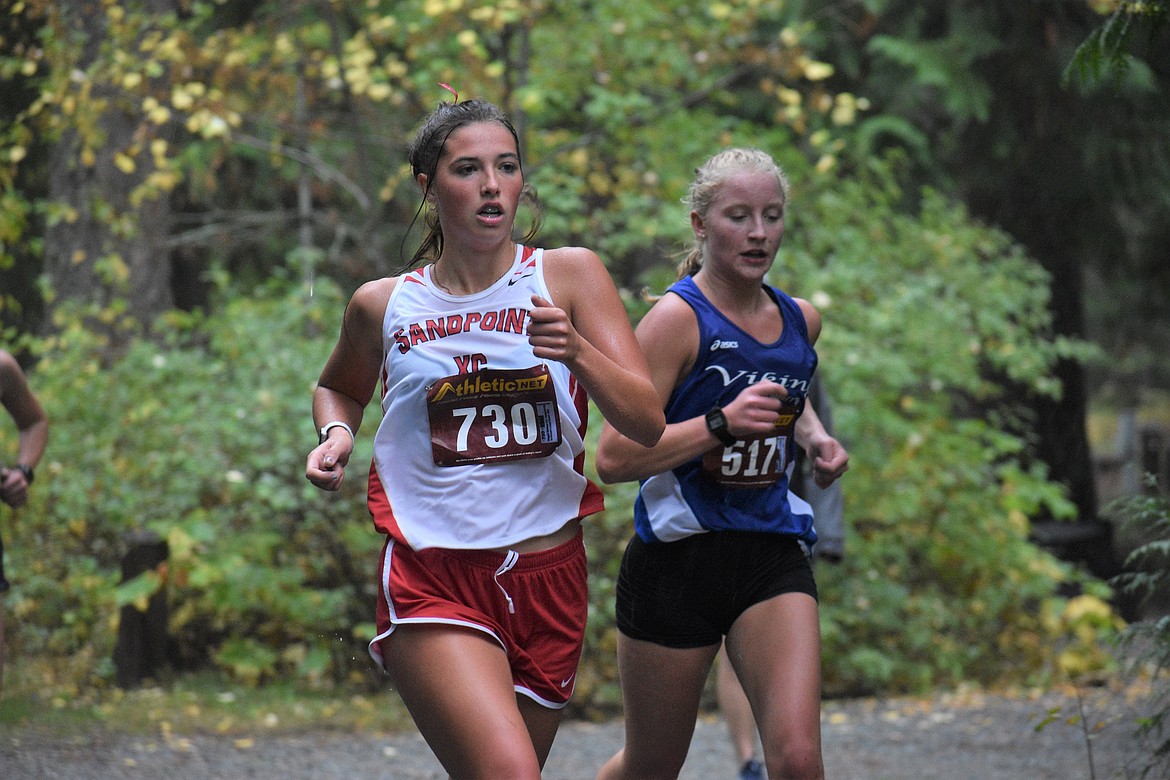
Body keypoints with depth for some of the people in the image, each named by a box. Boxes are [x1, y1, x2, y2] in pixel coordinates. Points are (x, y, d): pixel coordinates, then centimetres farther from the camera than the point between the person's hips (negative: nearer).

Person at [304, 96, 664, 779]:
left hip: (549, 579, 2)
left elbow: (648, 423, -6)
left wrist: (578, 352, -23)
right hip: (433, 583, -2)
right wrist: (336, 434, 4)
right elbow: (338, 387, 26)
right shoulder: (384, 305, 4)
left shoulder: (570, 276, 2)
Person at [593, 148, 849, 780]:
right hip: (677, 559, -4)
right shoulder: (678, 318, -11)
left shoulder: (801, 321, 8)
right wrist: (722, 424, -26)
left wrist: (814, 435, 12)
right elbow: (613, 458, -18)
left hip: (772, 560, 4)